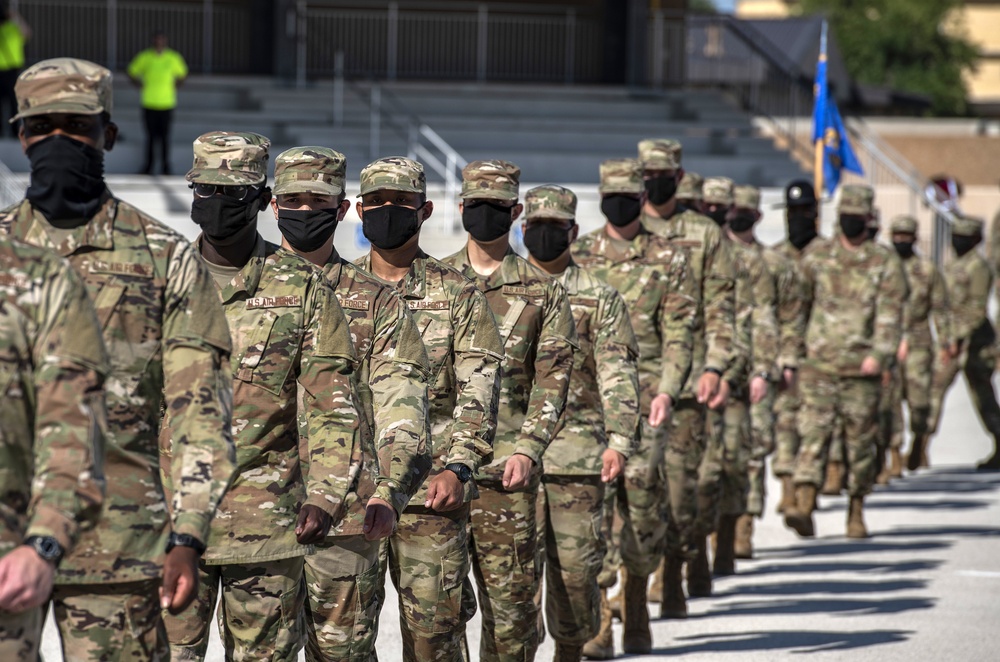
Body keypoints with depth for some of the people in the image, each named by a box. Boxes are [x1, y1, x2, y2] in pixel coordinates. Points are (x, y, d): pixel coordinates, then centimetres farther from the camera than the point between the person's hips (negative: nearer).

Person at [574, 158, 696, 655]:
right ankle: (596, 621, -8)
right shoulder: (575, 256, 12)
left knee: (642, 494, -5)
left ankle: (636, 602, 17)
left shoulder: (669, 260, 7)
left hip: (644, 396, -1)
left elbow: (679, 333, 1)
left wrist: (667, 390, -12)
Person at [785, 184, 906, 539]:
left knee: (861, 442, 6)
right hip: (818, 366, 1)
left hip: (861, 369, -1)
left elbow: (890, 315, -5)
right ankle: (803, 507, -22)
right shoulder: (816, 261, 9)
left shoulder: (885, 265, 4)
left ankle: (857, 512, 19)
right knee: (813, 434, -12)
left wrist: (879, 354, -19)